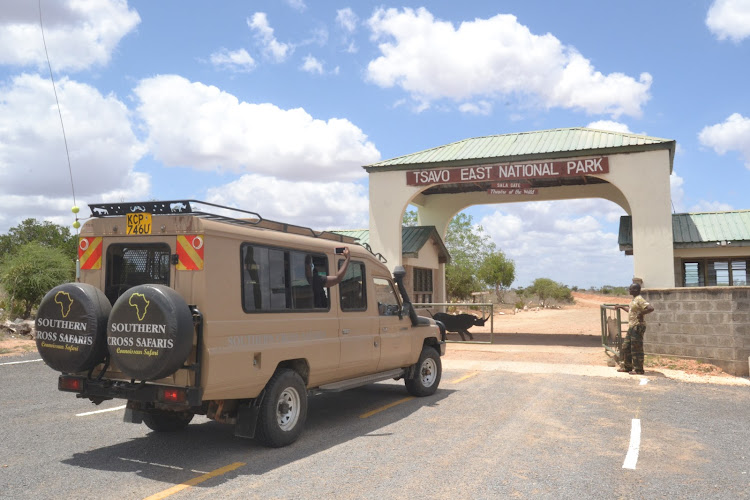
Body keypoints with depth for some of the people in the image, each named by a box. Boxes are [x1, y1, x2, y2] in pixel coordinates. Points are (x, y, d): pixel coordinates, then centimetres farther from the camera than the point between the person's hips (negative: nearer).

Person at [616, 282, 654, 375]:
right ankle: (627, 366, 24)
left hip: (637, 327, -10)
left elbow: (651, 308, -29)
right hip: (631, 327, 10)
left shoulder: (640, 300, -16)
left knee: (636, 348, -5)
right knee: (626, 347, 15)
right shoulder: (634, 300, 15)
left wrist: (641, 314, -22)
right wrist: (622, 307, 29)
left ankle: (638, 370, 3)